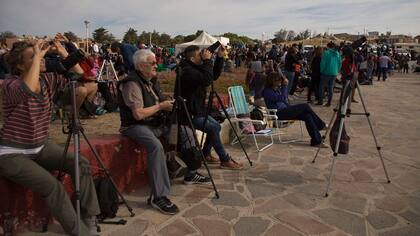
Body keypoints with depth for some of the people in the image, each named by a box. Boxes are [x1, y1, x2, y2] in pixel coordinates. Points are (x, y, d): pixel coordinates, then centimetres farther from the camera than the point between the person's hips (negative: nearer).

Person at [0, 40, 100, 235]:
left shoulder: (47, 80, 0)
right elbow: (29, 89, -43)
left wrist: (63, 53, -10)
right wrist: (36, 58, -32)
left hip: (41, 146, 7)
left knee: (81, 164, -12)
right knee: (52, 185, -25)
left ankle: (89, 218, -1)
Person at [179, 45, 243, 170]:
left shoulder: (196, 67, 9)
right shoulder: (187, 71, -22)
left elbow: (214, 75, 11)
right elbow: (207, 80, -34)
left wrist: (220, 57, 2)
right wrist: (207, 60, -24)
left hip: (198, 110, 11)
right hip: (189, 114, -11)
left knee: (216, 126, 13)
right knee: (213, 128, -17)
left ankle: (205, 154, 24)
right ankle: (225, 160, -6)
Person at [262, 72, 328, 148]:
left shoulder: (278, 88, 17)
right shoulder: (267, 91, -10)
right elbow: (282, 98, -20)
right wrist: (285, 86, -14)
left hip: (285, 110, 9)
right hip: (279, 114, -8)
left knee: (307, 116, -14)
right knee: (305, 106, -15)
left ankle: (316, 141, -14)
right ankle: (321, 125, 1)